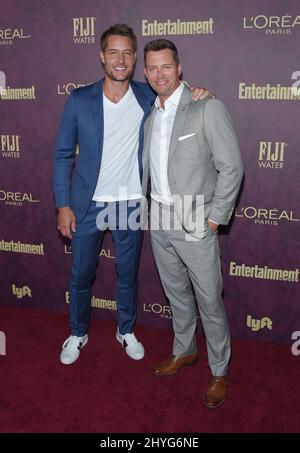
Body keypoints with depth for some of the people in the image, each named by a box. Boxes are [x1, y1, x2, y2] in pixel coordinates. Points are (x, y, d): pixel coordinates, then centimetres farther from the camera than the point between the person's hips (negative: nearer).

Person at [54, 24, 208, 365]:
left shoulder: (148, 96, -3)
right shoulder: (79, 100, -6)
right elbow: (63, 155, -2)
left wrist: (195, 94, -10)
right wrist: (63, 205, -7)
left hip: (130, 205, 1)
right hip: (87, 205, 0)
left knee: (128, 274, 15)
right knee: (80, 275, 13)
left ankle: (126, 331, 39)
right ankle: (77, 334, 36)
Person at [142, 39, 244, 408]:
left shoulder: (207, 108, -12)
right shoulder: (148, 113, 8)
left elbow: (231, 168, -12)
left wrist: (214, 218, -13)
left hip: (195, 223, -6)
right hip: (158, 220, 6)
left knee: (209, 302, 5)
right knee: (176, 293, 20)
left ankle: (220, 371, 25)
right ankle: (184, 351, 41)